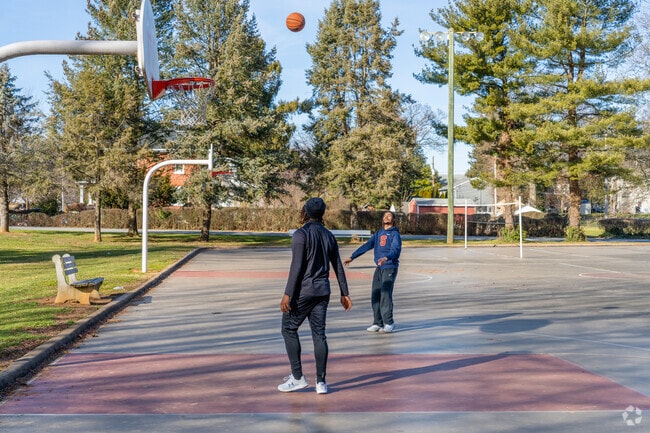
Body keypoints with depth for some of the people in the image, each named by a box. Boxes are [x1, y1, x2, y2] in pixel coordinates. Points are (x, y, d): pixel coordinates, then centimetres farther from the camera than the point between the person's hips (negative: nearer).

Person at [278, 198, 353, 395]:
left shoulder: (301, 234, -11)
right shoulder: (329, 236, 10)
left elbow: (296, 267, -17)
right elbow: (338, 267, 11)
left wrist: (287, 294, -16)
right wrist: (344, 293, 15)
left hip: (303, 291, -6)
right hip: (323, 291, 7)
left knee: (289, 329, 8)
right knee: (319, 334, 8)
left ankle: (297, 377, 8)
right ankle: (321, 382, 9)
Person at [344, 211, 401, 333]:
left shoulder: (395, 234, -2)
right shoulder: (378, 233, 17)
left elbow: (396, 249, -18)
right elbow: (366, 246, 18)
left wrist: (386, 258, -37)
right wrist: (352, 257, 14)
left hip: (390, 267, -6)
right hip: (379, 268, 6)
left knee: (386, 294, -13)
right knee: (375, 295, 3)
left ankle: (388, 323, -6)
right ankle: (377, 323, 10)